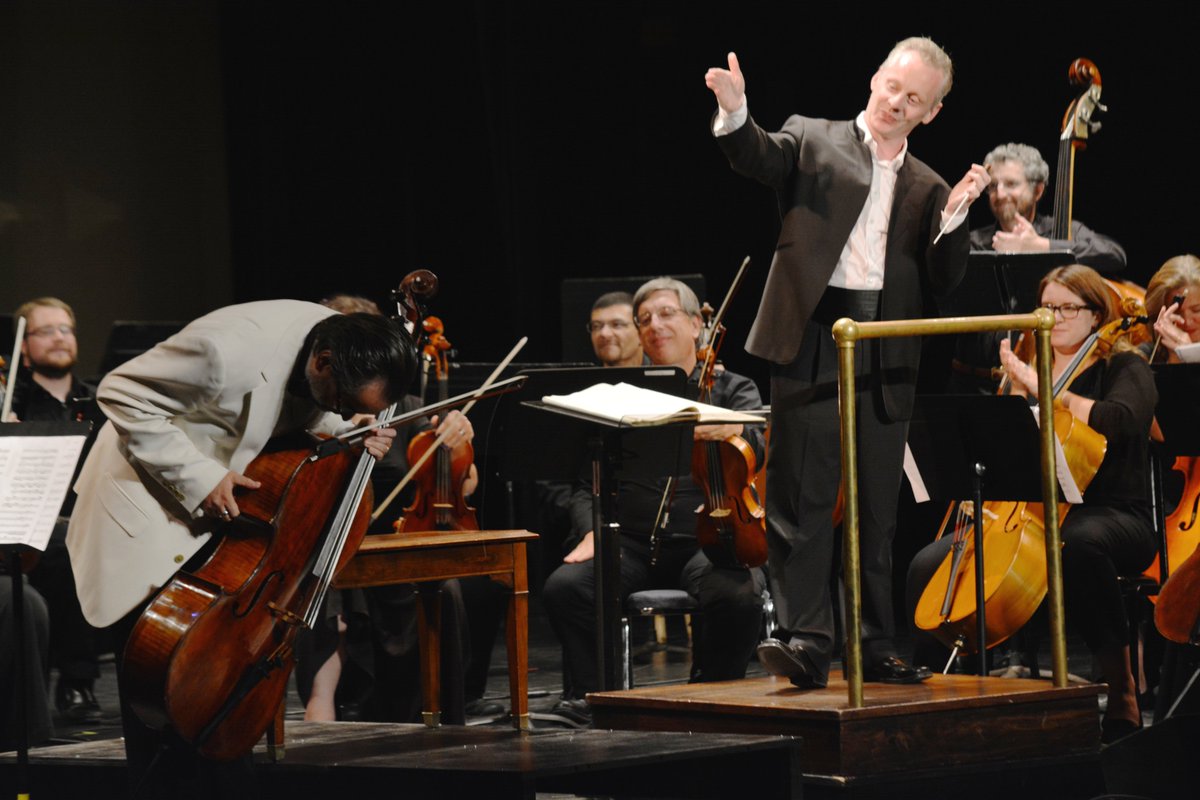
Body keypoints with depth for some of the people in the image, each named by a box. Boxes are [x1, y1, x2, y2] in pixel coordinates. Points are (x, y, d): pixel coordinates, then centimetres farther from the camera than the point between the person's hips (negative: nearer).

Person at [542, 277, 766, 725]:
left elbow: (758, 446, -10)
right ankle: (589, 697, -14)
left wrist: (736, 431, -36)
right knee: (565, 587, -27)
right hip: (633, 543, 2)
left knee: (738, 596, -34)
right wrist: (592, 531, -10)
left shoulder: (732, 390, 12)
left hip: (706, 542, -2)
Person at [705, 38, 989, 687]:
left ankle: (875, 645, 14)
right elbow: (758, 158, -11)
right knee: (802, 499, -8)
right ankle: (807, 639, -9)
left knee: (878, 506, 7)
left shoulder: (927, 189, 18)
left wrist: (952, 217, -6)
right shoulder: (813, 141, 10)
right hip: (812, 344, -3)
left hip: (886, 362, 3)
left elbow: (943, 282, 9)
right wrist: (735, 112, -31)